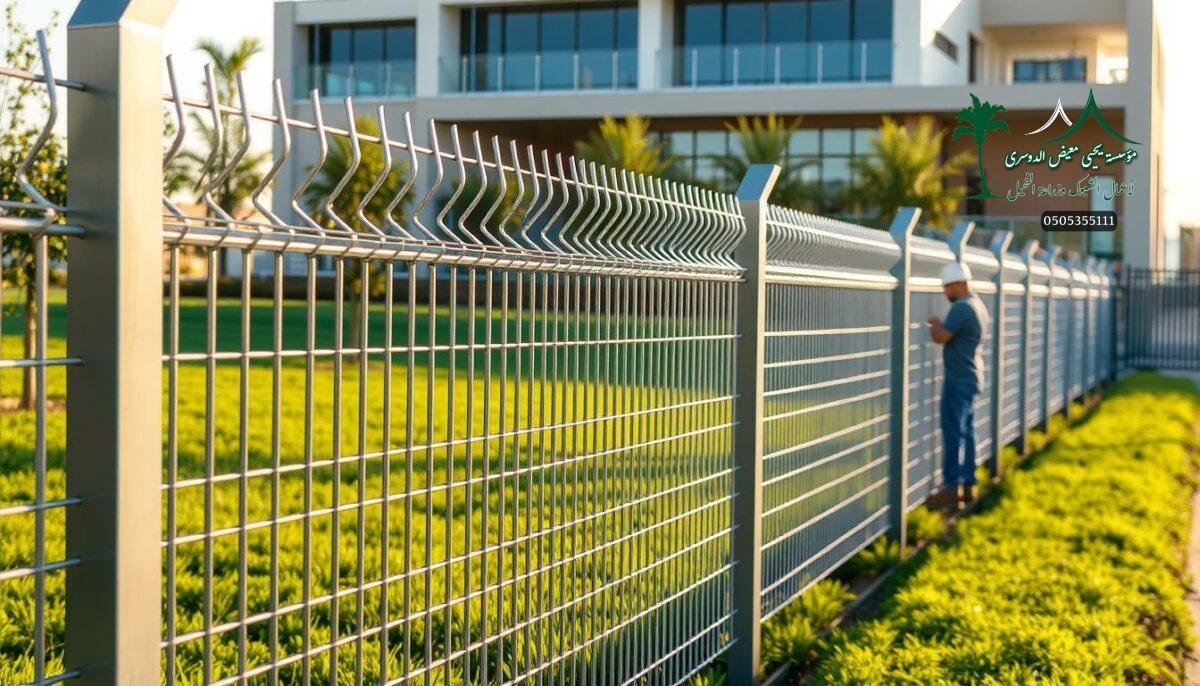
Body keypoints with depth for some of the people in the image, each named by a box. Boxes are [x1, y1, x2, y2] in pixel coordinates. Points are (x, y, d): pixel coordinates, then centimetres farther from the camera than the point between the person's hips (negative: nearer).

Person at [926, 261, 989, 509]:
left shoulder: (961, 308, -19)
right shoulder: (978, 305, 12)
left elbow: (940, 337, -22)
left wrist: (935, 323, -5)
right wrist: (941, 325, 10)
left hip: (958, 380, -10)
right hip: (971, 377, 10)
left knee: (953, 433, -6)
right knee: (967, 432, 13)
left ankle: (951, 487, -5)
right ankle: (968, 484, 17)